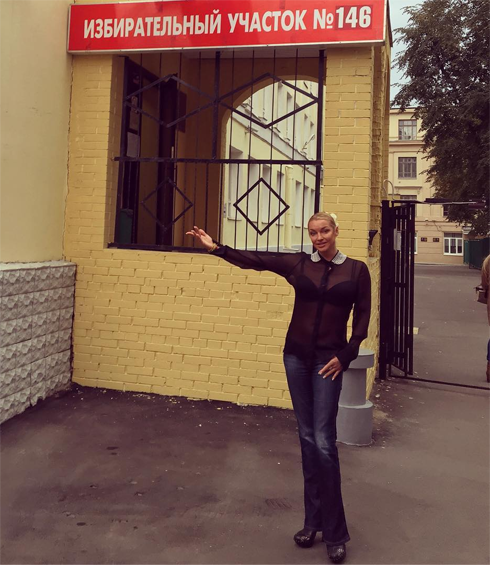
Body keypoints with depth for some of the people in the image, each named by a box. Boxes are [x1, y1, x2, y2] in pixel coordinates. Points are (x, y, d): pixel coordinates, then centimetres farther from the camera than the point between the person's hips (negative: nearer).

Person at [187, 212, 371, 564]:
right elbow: (254, 259, -2)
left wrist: (344, 357, -5)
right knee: (307, 439, 9)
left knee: (324, 443, -5)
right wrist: (216, 248, -10)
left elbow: (362, 319, 1)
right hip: (296, 356, 3)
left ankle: (335, 533, 8)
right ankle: (313, 521, 23)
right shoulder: (298, 264, 3)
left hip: (328, 361, -2)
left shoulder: (356, 270, -1)